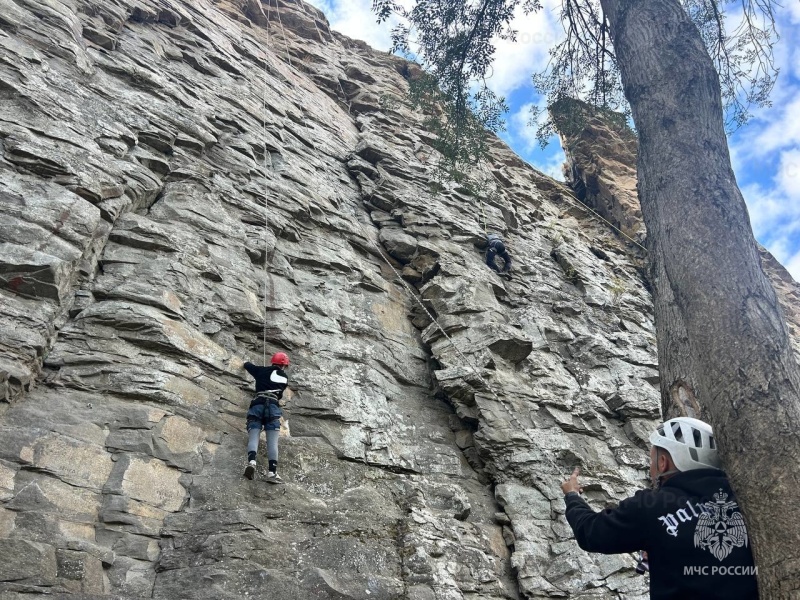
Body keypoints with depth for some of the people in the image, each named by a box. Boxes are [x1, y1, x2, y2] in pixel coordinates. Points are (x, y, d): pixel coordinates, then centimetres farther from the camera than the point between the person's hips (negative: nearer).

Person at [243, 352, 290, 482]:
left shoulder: (262, 371, 19)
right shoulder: (285, 378, 22)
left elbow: (247, 365, 33)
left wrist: (248, 364, 57)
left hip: (258, 405, 0)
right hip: (273, 407, 0)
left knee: (253, 437, -8)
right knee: (272, 442, -6)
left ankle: (251, 461, -35)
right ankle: (272, 472, -19)